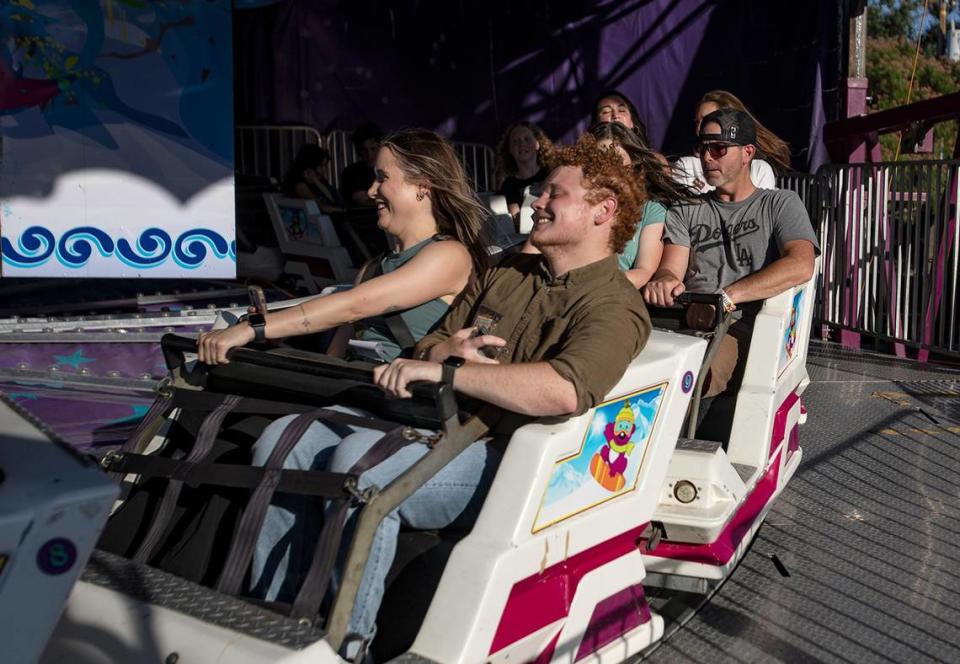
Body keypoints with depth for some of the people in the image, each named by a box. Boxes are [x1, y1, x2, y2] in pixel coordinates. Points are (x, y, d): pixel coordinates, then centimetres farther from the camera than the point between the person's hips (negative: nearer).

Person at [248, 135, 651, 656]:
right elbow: (429, 345, 22)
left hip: (503, 460, -8)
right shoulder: (505, 273, 21)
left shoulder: (614, 306, -6)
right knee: (284, 438, -8)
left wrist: (444, 370, -27)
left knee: (358, 460, -31)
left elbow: (563, 391, -27)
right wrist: (442, 349, -4)